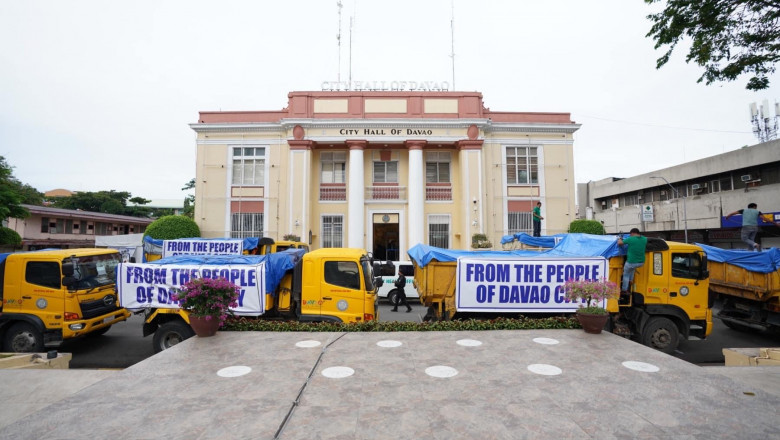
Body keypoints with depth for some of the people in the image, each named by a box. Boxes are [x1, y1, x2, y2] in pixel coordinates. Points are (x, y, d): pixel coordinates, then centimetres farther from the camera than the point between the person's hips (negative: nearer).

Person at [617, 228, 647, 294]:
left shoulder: (630, 239, -17)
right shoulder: (644, 239, 0)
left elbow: (619, 243, -10)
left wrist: (619, 238, 12)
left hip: (631, 262, -6)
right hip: (641, 262, 6)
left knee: (626, 275, 16)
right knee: (632, 268, 39)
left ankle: (624, 290, 23)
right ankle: (630, 281, 43)